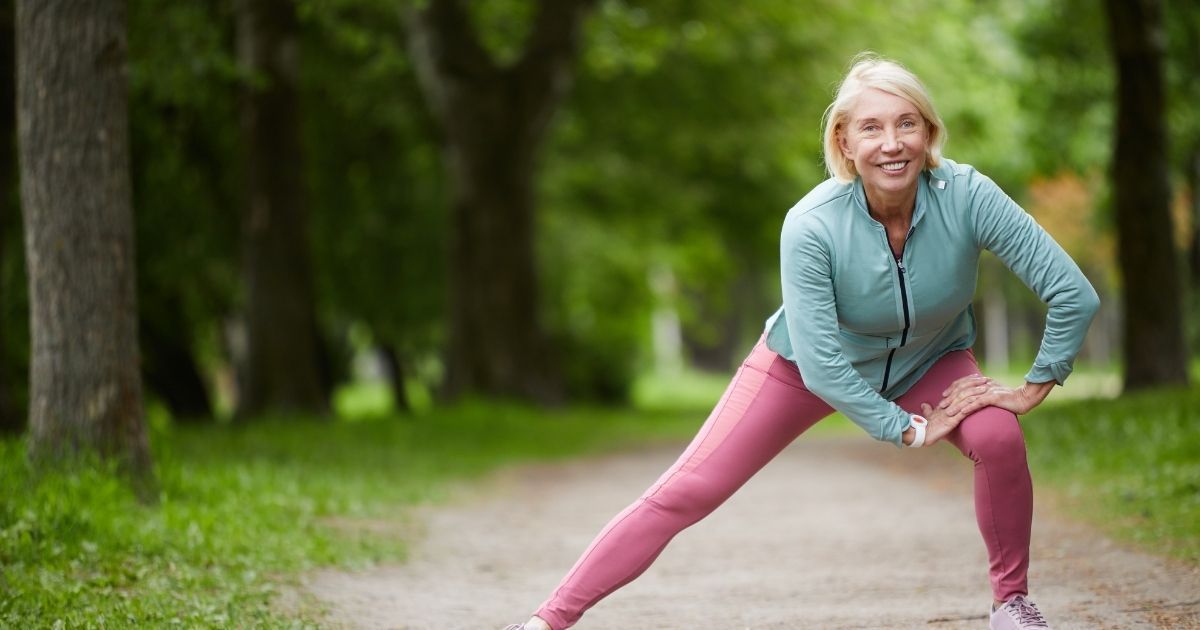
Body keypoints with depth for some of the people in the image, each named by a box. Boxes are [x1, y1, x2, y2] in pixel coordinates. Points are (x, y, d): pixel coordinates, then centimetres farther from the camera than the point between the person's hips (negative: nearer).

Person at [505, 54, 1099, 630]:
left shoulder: (967, 196, -31)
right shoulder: (811, 225, -34)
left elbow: (1073, 294, -26)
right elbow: (820, 365, -31)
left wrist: (1034, 388, -20)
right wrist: (909, 428, -26)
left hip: (930, 363, 2)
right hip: (809, 361, -1)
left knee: (999, 437, -27)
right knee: (685, 491, -10)